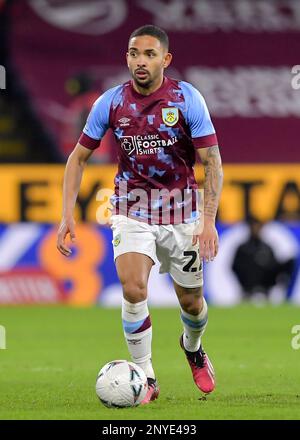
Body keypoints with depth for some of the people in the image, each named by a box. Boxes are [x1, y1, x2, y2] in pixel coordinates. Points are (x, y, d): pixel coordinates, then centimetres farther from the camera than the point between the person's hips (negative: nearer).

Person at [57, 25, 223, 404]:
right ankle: (145, 378, -6)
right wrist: (67, 215, -6)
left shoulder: (187, 98, -12)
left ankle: (193, 347, 45)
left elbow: (212, 162, -10)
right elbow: (78, 157, 3)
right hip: (131, 209, 0)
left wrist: (208, 220, -19)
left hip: (180, 211, 0)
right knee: (134, 290, -21)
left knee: (191, 302, 9)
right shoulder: (110, 102, -7)